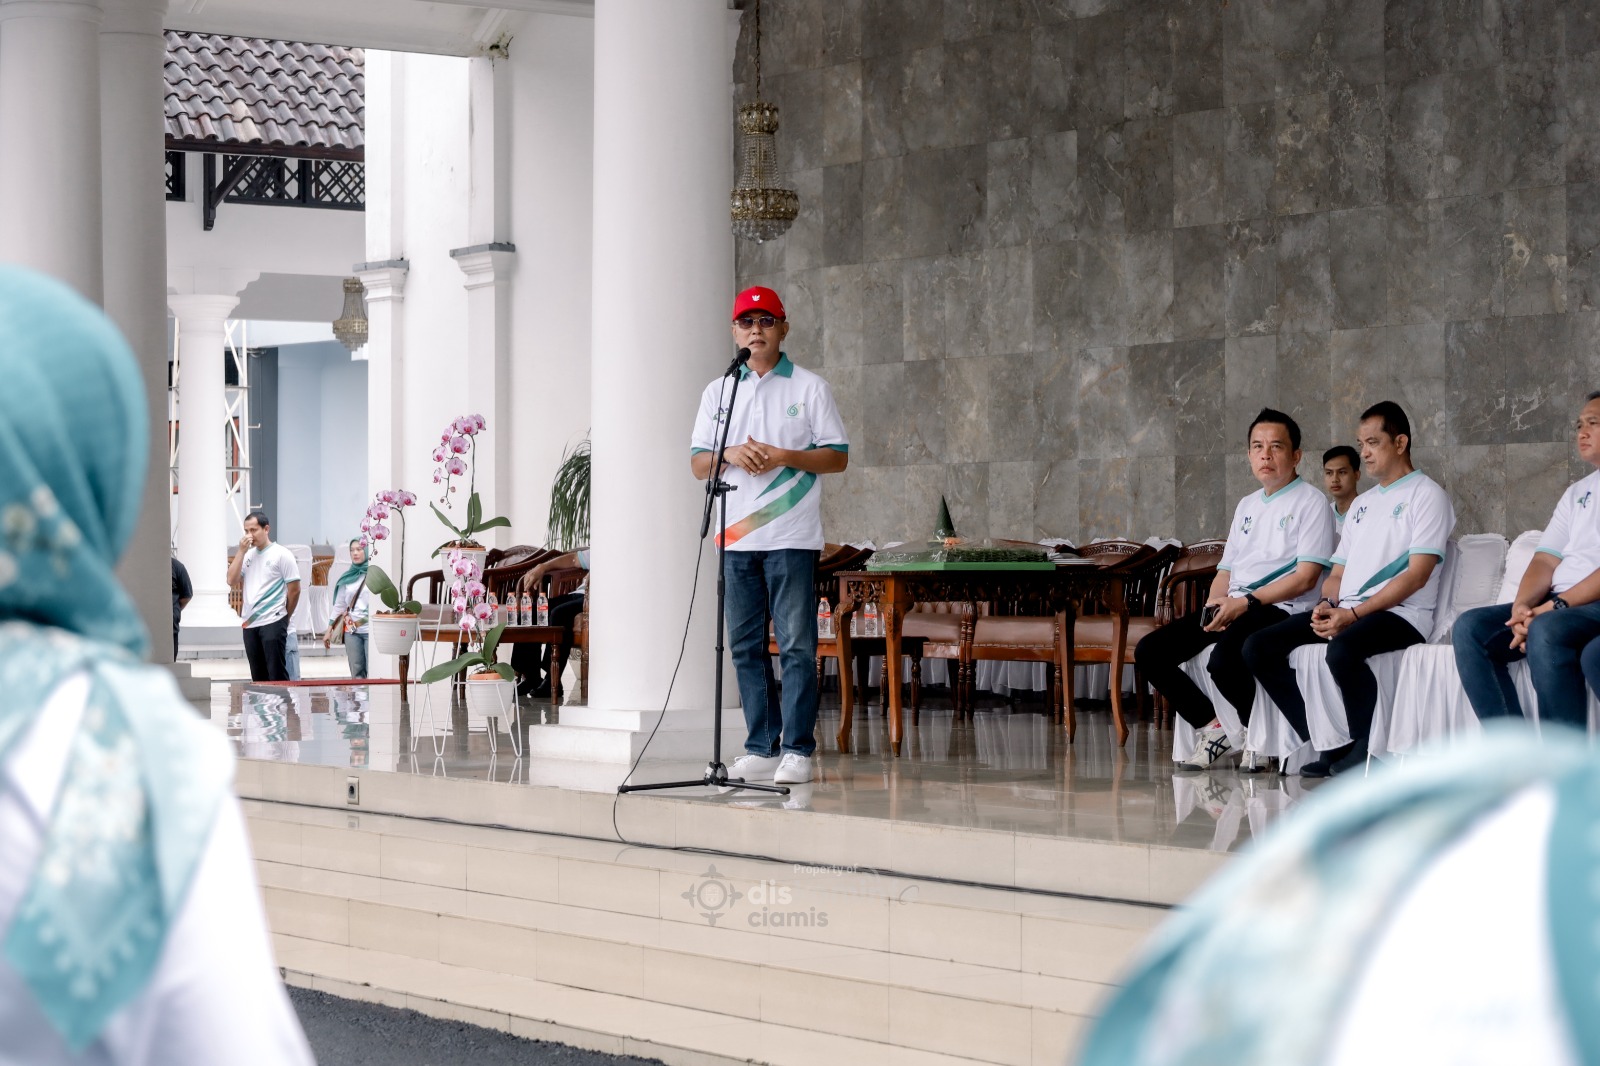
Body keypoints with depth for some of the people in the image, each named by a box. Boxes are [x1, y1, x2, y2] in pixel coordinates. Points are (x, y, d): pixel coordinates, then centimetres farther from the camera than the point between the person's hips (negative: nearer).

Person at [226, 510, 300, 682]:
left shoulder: (281, 554, -3)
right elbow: (232, 581, 4)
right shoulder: (248, 555, 14)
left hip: (273, 623, -6)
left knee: (277, 675, -7)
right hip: (250, 624, 6)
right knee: (258, 677, 9)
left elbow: (294, 590, -3)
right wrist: (241, 551, -1)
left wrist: (283, 616, 5)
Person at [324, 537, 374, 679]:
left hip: (370, 630, -5)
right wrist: (329, 630, 15)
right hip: (351, 631, 5)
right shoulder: (347, 577, 12)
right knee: (356, 673, 5)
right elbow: (339, 605, 17)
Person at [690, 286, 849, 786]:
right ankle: (761, 749, 10)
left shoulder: (810, 388, 5)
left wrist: (782, 456, -12)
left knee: (796, 646, -7)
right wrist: (732, 454, -9)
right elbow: (697, 462, 12)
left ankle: (798, 750, -5)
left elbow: (837, 457, 2)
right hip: (737, 536, 4)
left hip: (792, 536, -4)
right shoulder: (719, 391, 15)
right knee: (746, 646, 5)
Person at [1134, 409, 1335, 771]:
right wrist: (1215, 604, -2)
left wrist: (1246, 601, -17)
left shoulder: (1310, 503, 0)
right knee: (1149, 652, -8)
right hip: (1231, 607, 8)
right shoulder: (1247, 505, 24)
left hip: (1281, 610, -8)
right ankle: (1212, 728, 1)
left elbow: (1306, 578, -10)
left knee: (1223, 662, -35)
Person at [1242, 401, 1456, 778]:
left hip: (1401, 614, -8)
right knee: (1259, 648, -9)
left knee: (1343, 649, -39)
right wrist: (1326, 605, -1)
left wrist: (1354, 613, -18)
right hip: (1345, 612, 8)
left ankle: (1366, 748, -18)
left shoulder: (1426, 495, 0)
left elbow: (1417, 575, -12)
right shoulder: (1362, 503, 25)